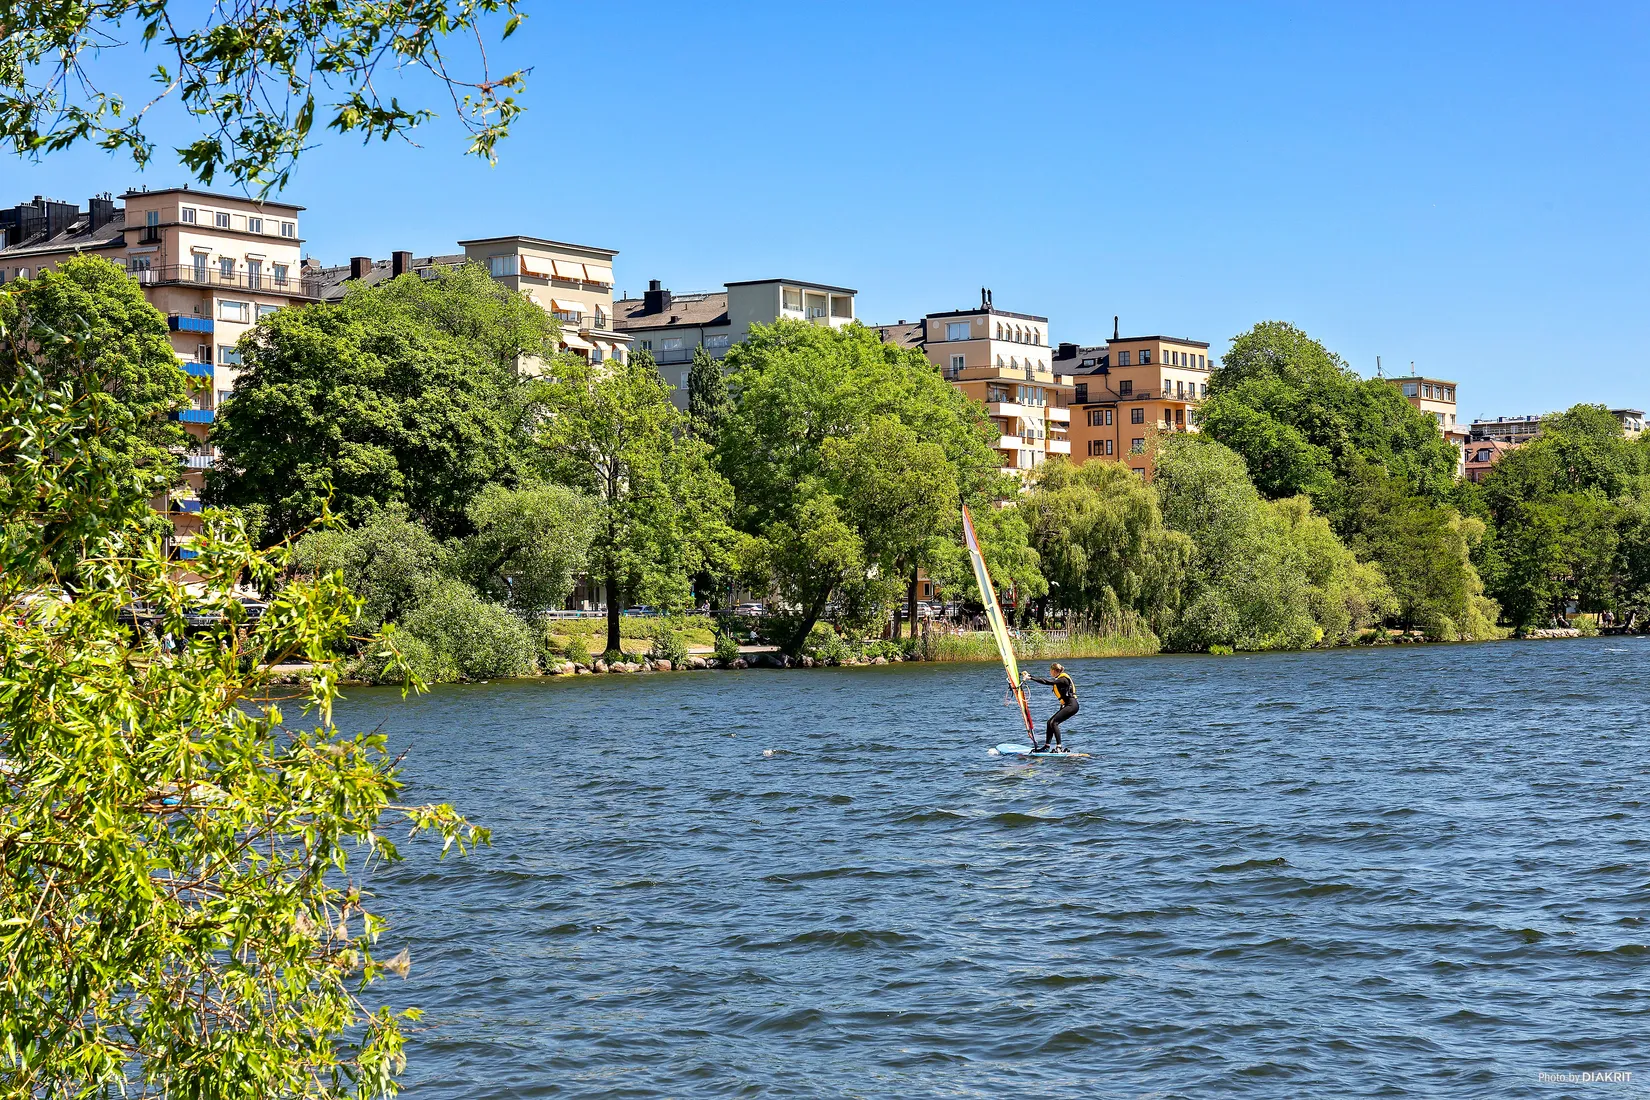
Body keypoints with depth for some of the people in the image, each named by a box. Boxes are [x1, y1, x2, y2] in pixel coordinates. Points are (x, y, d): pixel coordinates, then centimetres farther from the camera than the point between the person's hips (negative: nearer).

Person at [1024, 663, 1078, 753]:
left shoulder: (1063, 679, -15)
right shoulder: (1058, 679, 14)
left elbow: (1046, 682, -24)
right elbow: (1045, 681, 21)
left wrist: (1031, 678, -25)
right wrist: (1030, 676, 21)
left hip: (1072, 705, -10)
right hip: (1066, 705, 10)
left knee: (1054, 722, -18)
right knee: (1050, 722, 5)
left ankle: (1059, 747, -21)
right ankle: (1047, 746, 8)